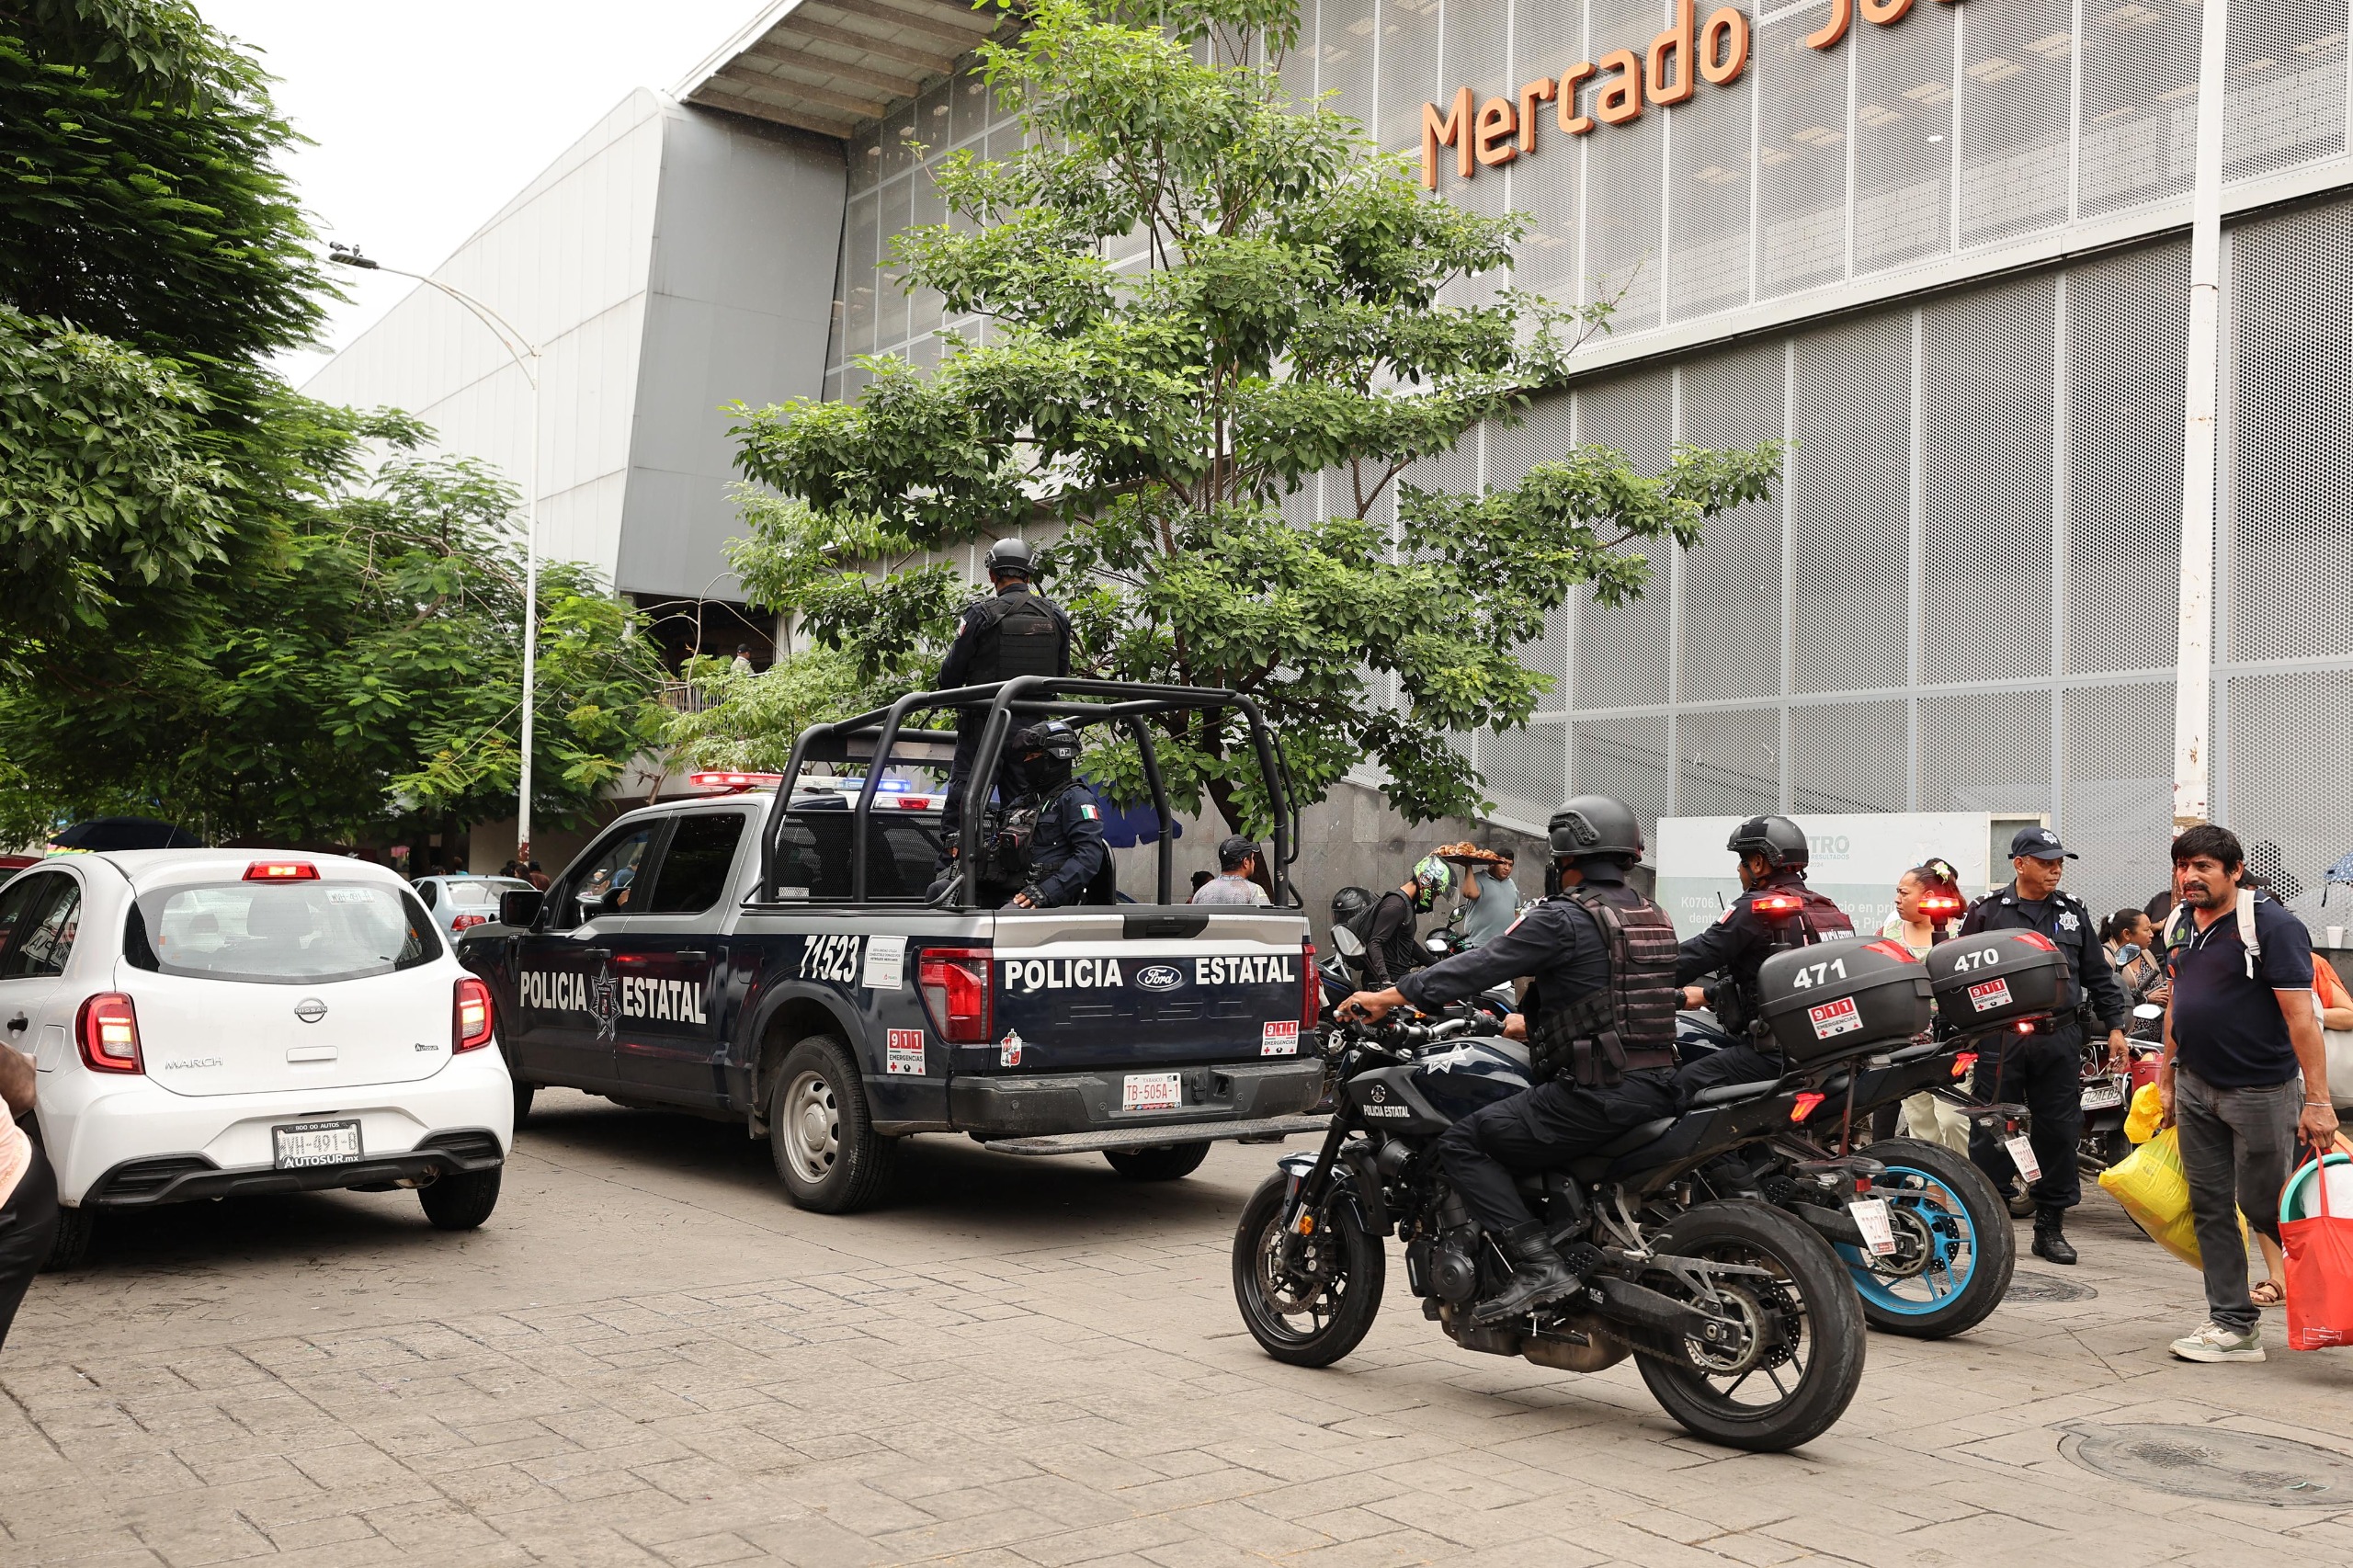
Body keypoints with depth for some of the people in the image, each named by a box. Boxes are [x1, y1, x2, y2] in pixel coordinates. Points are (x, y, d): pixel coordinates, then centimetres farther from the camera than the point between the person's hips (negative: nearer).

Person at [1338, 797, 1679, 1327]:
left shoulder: (1562, 918, -9)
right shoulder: (1655, 918, 17)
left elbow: (1482, 965, -13)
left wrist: (1388, 997, -8)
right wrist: (1532, 1020, 40)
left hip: (1595, 1096, -9)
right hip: (1658, 1088, 9)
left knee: (1461, 1143, -5)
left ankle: (1538, 1263, -15)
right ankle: (1583, 1246, 18)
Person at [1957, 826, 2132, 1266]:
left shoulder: (2073, 912, 13)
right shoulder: (1988, 911, 2)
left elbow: (2098, 975, 17)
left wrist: (2115, 1026, 11)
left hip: (2060, 1039, 3)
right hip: (2001, 1039, -3)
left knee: (2059, 1131, 5)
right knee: (1992, 1134, -1)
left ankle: (2051, 1227, 16)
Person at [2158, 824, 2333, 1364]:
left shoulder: (2271, 925, -14)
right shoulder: (2180, 925, 9)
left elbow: (2300, 1016, -18)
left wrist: (2317, 1101, -22)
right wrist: (2168, 1078, 20)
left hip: (2261, 1091, -7)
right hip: (2196, 1090, 7)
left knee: (2264, 1209, 1)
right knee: (2210, 1209, 6)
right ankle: (2233, 1325, 12)